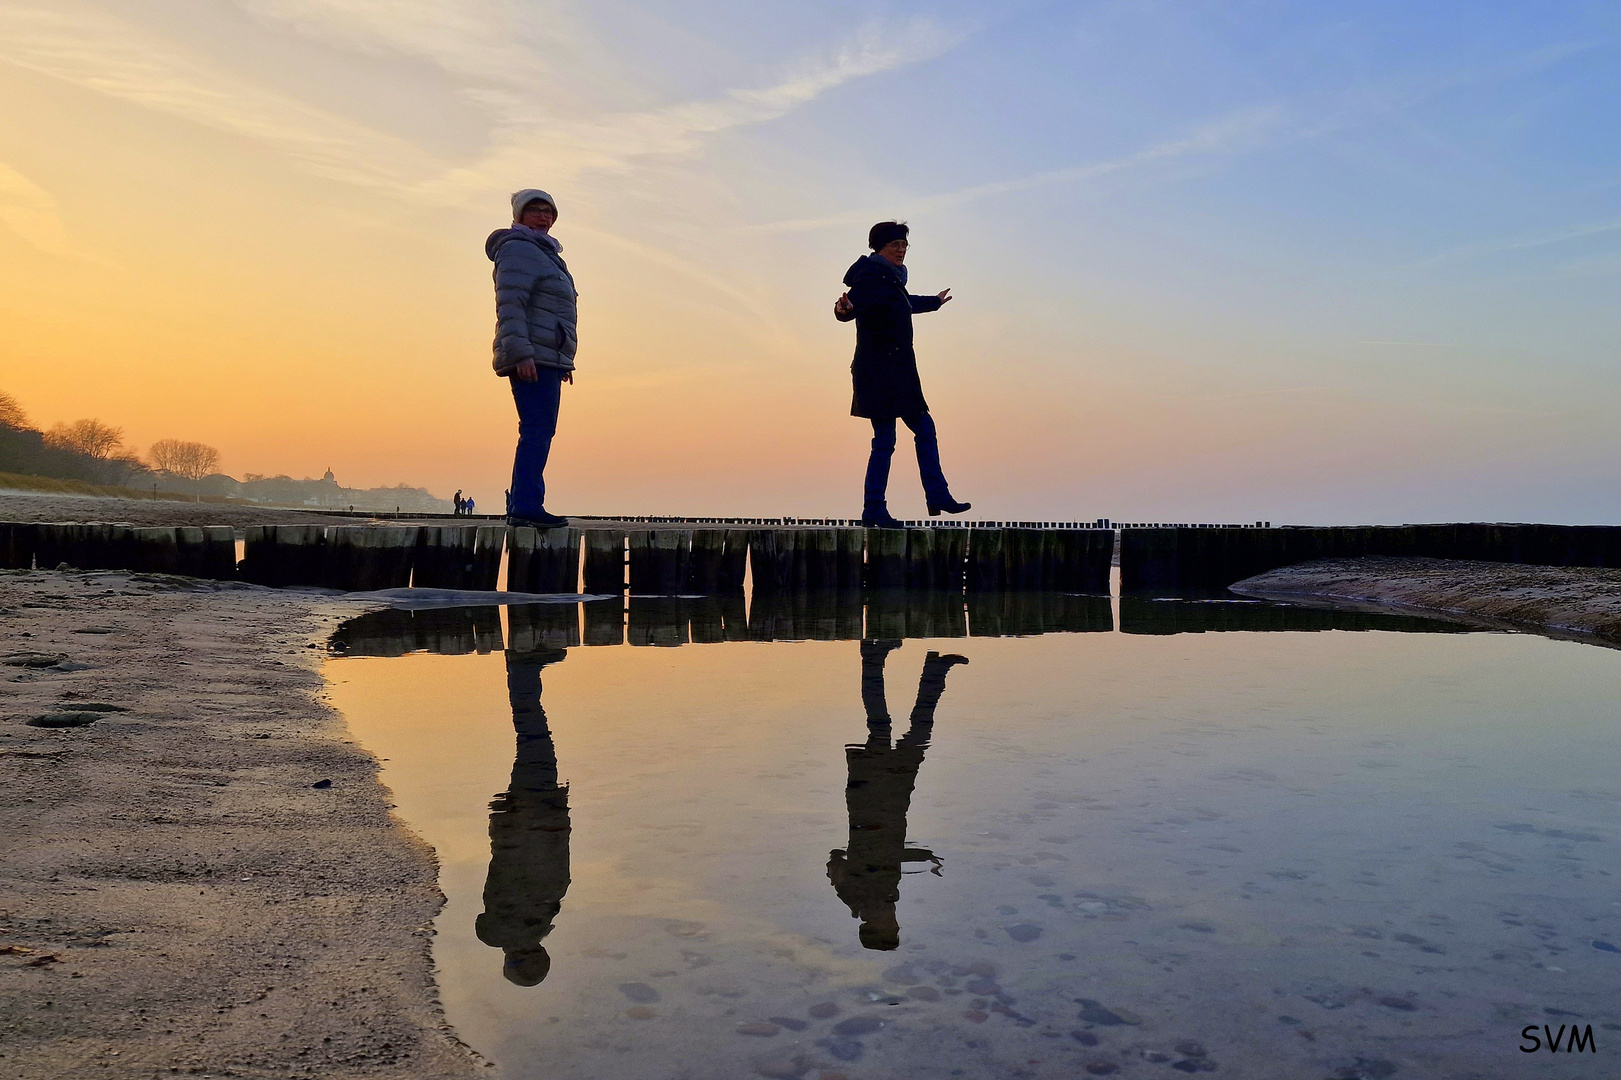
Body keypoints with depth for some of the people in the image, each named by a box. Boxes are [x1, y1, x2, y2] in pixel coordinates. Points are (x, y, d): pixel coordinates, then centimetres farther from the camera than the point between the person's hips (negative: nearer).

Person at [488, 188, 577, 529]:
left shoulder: (544, 253, 26)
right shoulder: (518, 249, -5)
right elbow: (509, 306, -15)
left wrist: (564, 361, 27)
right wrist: (521, 354, -24)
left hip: (547, 359, 10)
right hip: (532, 359, -10)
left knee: (540, 432, 8)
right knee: (537, 430, -16)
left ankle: (526, 506, 10)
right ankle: (525, 506, -19)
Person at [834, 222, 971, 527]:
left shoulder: (892, 278, 17)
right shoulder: (871, 276, -12)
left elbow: (907, 305, 37)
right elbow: (856, 300, -30)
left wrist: (935, 302, 55)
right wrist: (844, 308, -54)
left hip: (898, 372, 10)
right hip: (879, 371, -10)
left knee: (924, 427, 14)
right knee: (884, 441, -9)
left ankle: (938, 497, 21)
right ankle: (873, 512, -2)